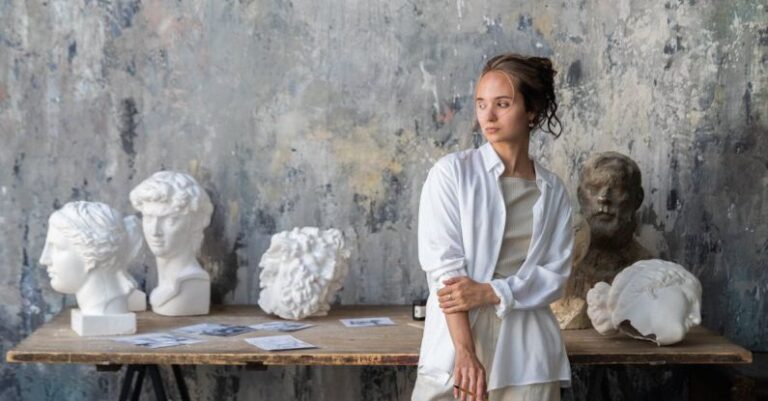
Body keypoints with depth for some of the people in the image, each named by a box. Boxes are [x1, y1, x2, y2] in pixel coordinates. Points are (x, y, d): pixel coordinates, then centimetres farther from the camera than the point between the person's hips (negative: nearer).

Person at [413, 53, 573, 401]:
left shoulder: (553, 192, 9)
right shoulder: (451, 173, 0)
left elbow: (555, 275, 3)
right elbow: (443, 266, -8)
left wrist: (489, 293, -14)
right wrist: (465, 353, -18)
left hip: (528, 355, 2)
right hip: (455, 349, -2)